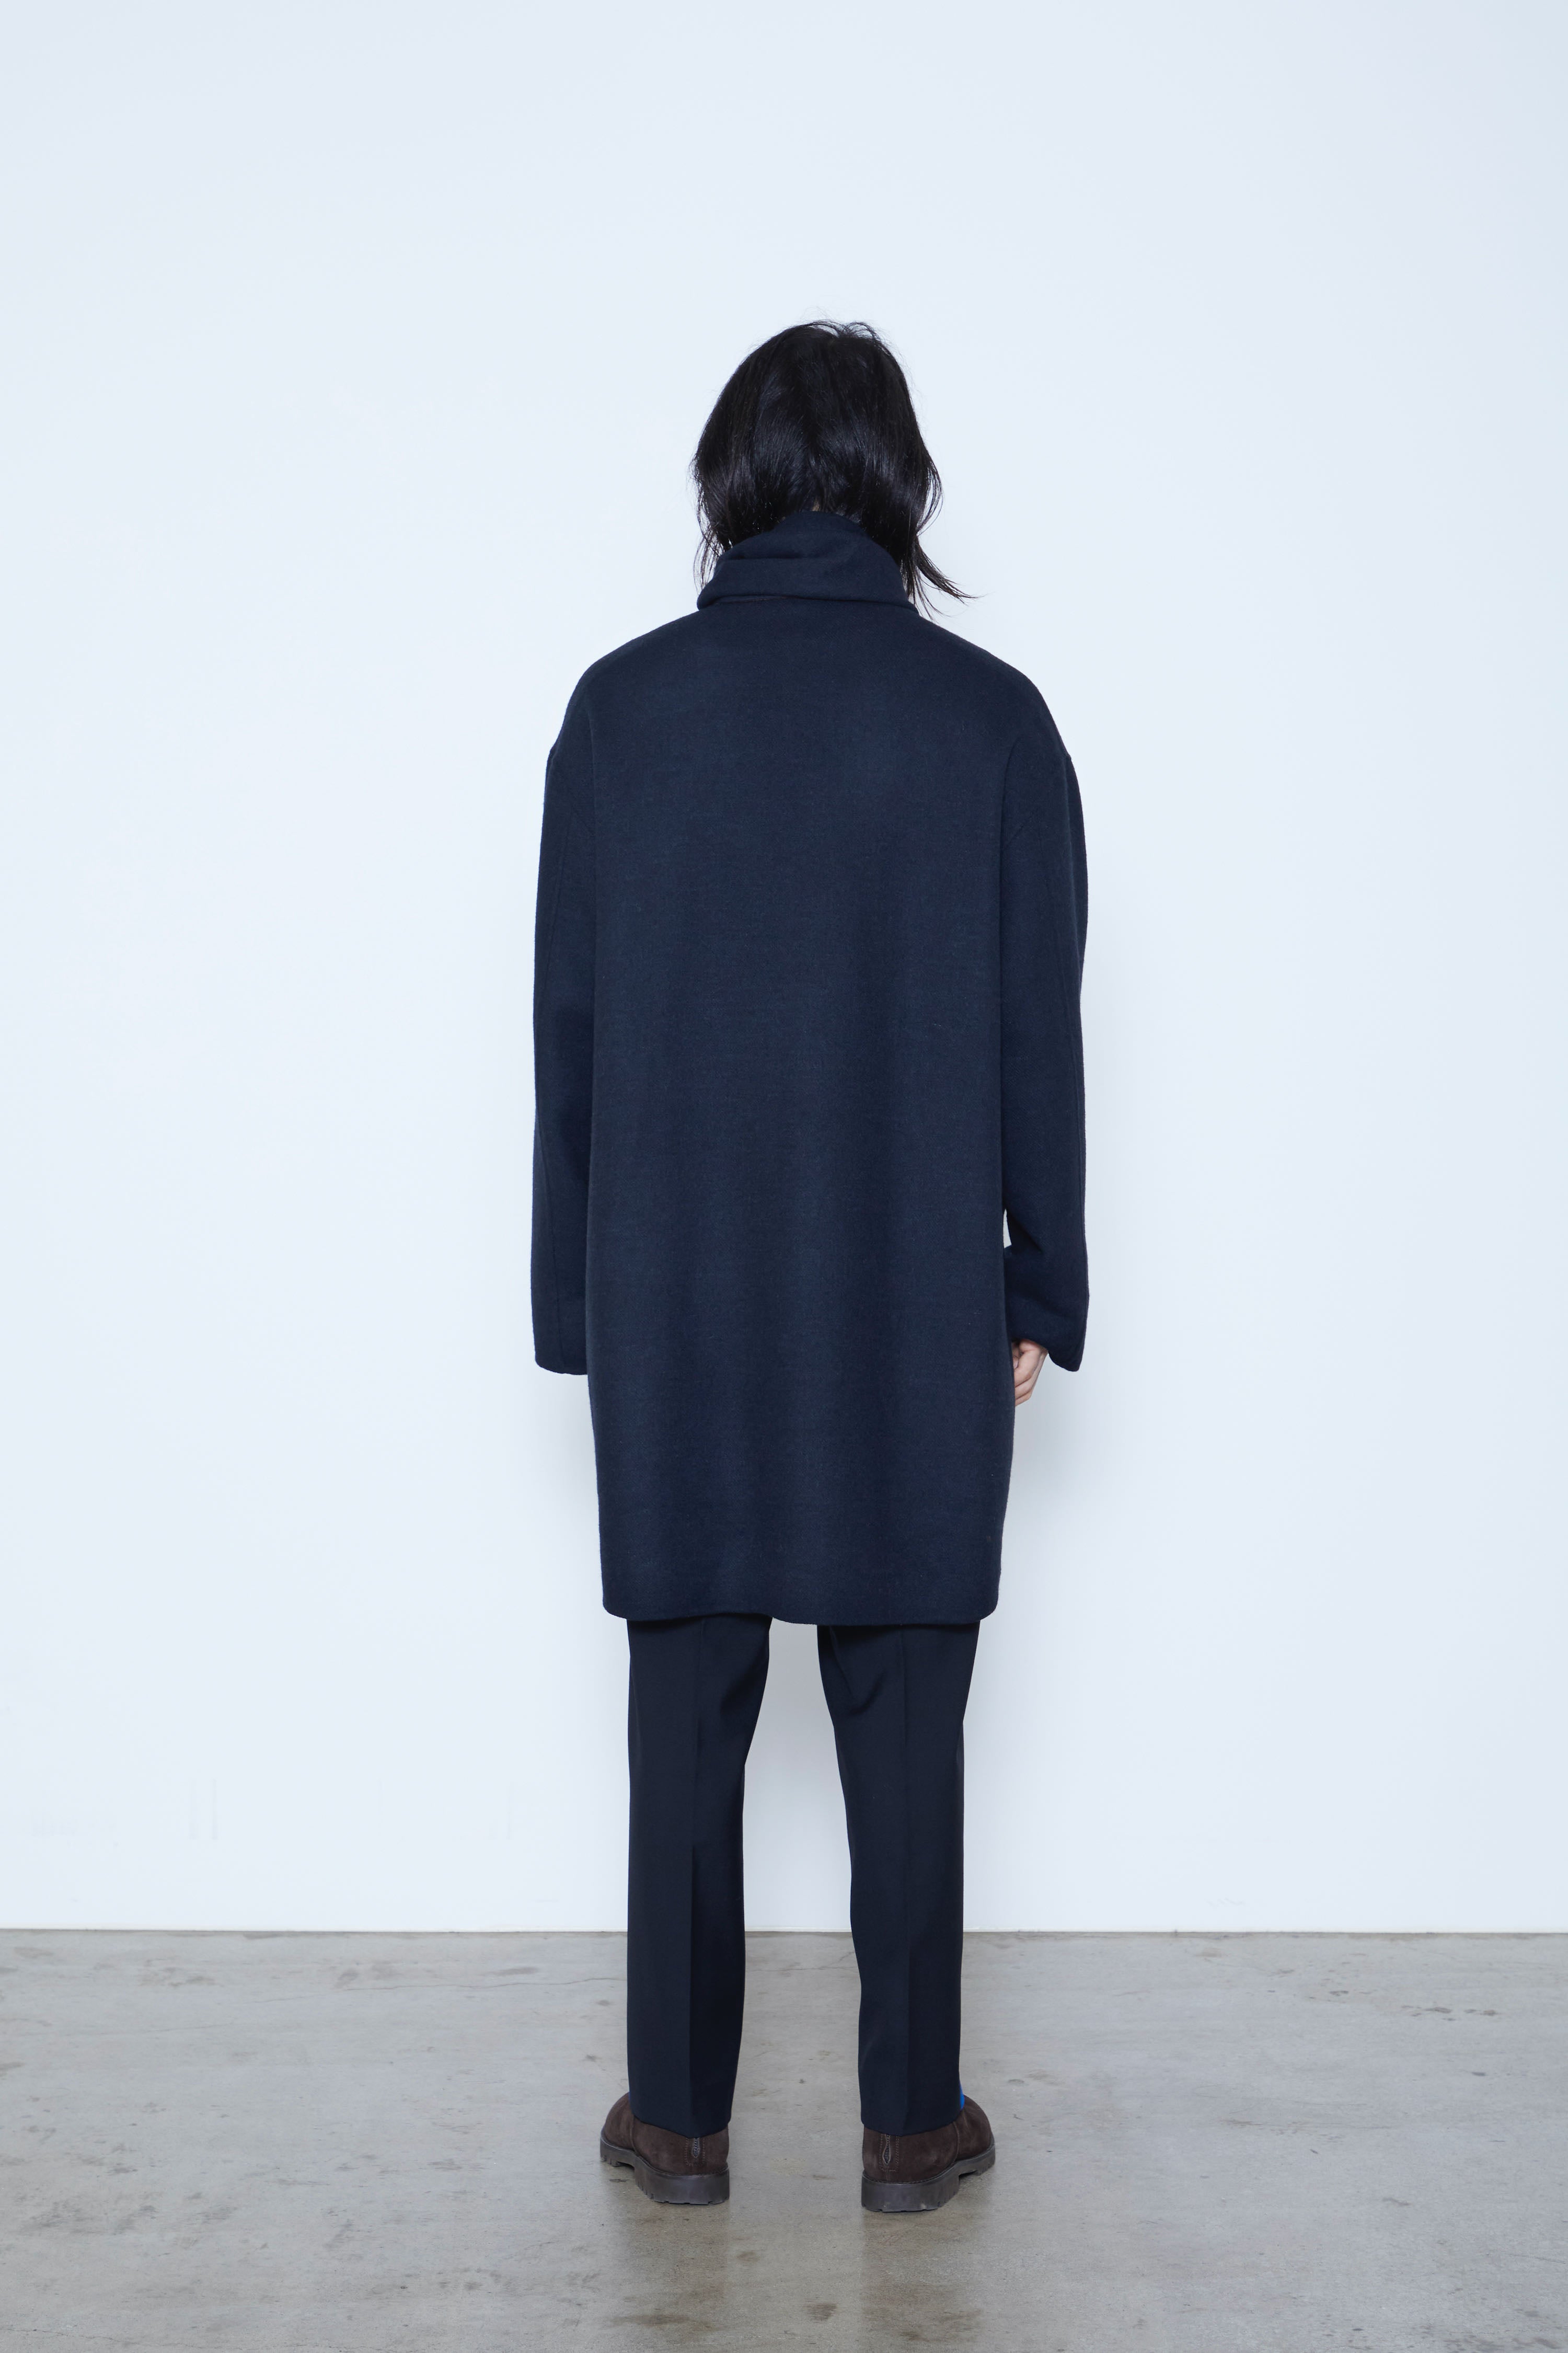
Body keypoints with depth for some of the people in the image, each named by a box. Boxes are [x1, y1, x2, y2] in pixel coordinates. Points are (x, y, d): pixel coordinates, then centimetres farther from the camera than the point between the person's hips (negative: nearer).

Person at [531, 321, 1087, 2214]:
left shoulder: (621, 709, -1)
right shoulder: (990, 716, -2)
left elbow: (568, 1027, 0)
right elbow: (1037, 1034, -1)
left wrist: (577, 1298, 8)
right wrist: (1036, 1291, 8)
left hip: (678, 1304, 1)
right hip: (918, 1311, 0)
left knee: (685, 1715, 11)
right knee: (904, 1722, 10)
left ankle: (679, 2115, 23)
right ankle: (911, 2122, 23)